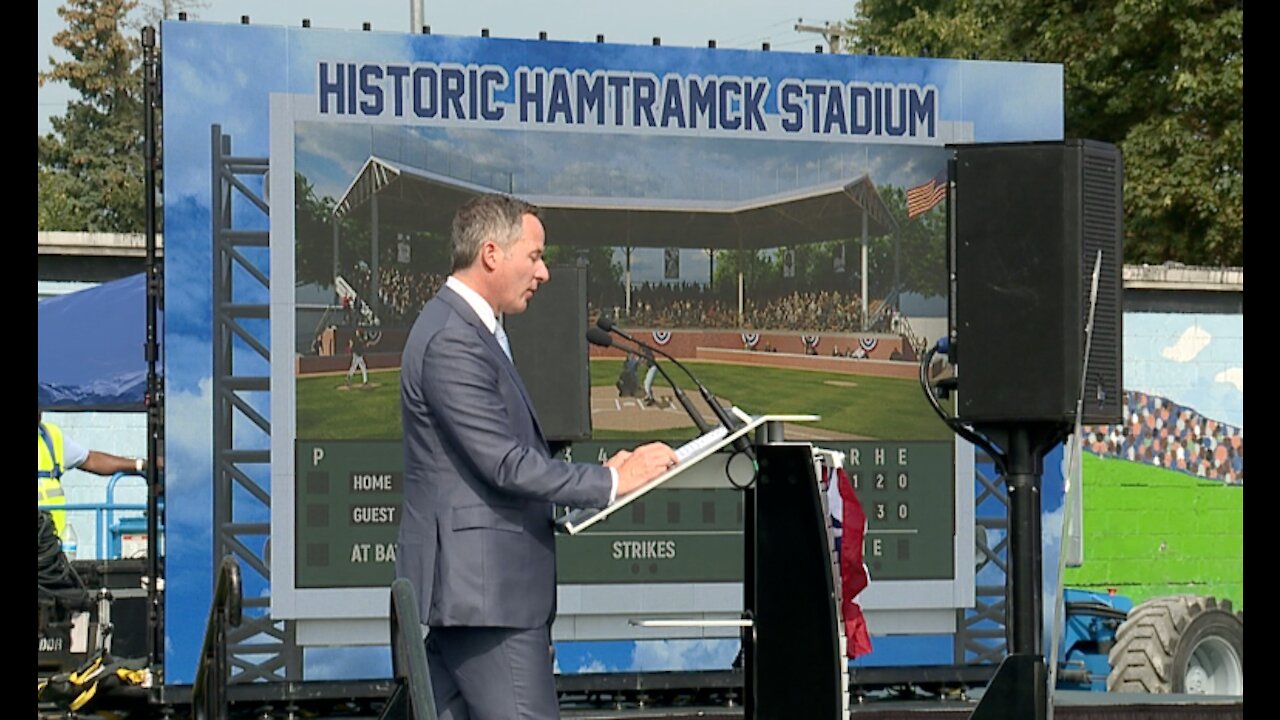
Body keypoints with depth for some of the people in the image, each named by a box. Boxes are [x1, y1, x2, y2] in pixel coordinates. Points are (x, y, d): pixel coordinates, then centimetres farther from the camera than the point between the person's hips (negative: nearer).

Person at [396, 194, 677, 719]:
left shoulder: (465, 328, 18)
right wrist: (613, 481, -12)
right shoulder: (453, 341, -16)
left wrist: (597, 476, 9)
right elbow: (504, 465, -20)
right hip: (483, 585, -11)